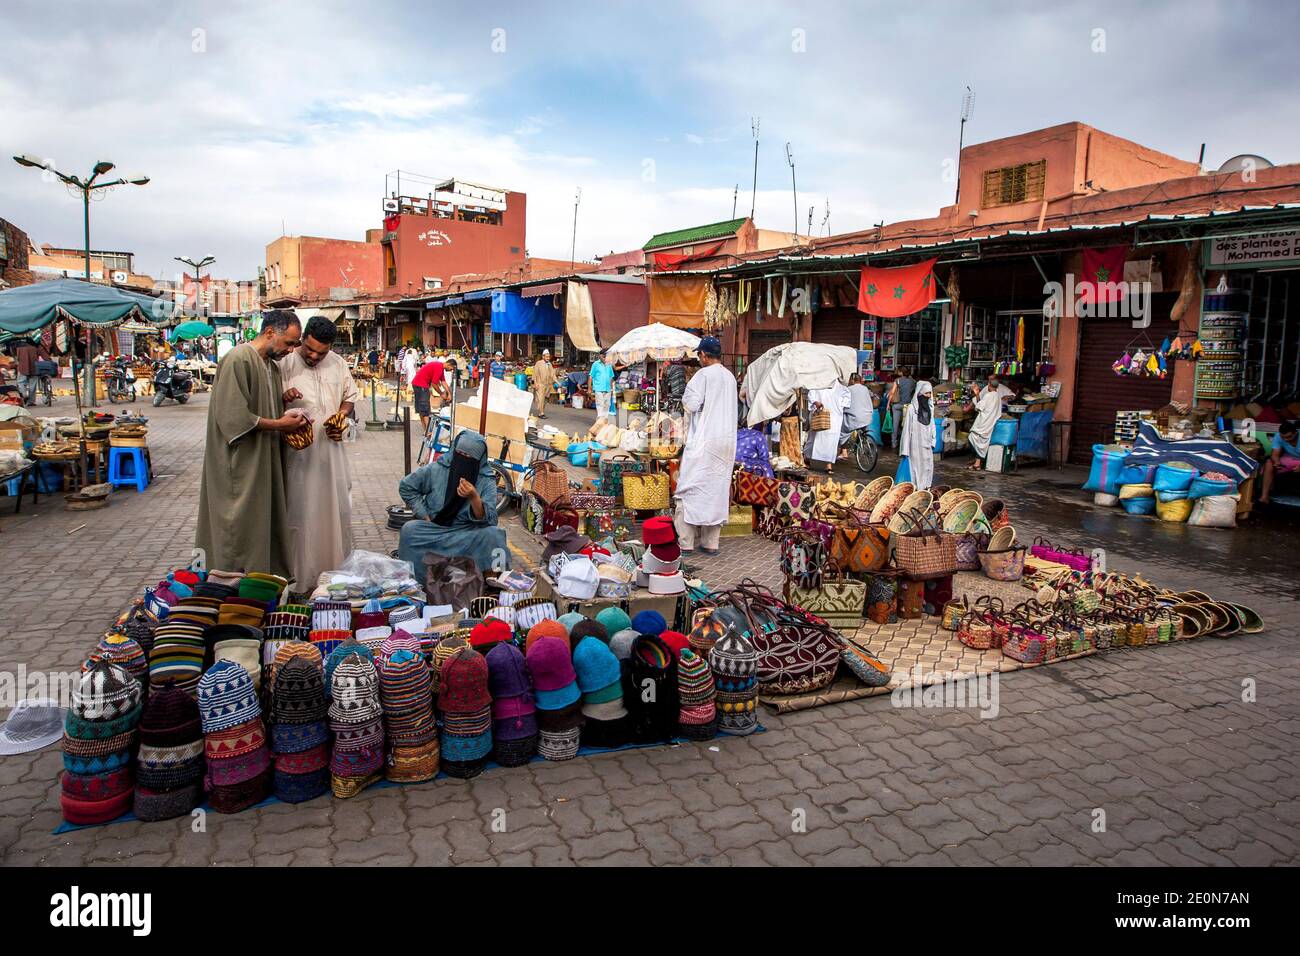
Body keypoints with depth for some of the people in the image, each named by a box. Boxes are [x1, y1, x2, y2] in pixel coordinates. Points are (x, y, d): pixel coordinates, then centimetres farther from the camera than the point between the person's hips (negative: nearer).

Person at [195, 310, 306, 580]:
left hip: (265, 465, 9)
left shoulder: (272, 365, 13)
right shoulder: (238, 360, -15)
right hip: (241, 466, -9)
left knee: (267, 528, 12)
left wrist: (290, 422, 1)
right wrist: (279, 424, -16)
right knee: (241, 533, -1)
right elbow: (234, 416, -21)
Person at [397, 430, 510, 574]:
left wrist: (474, 497, -34)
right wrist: (424, 516, 1)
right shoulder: (437, 470, -4)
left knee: (493, 534, -30)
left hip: (468, 533, -1)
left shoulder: (487, 481, -6)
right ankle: (416, 580, -15)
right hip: (434, 528, 2)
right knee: (409, 530, -27)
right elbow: (406, 487, 10)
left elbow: (488, 519, -15)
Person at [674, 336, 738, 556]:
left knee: (690, 489, 0)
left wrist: (686, 397, 5)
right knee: (717, 490, 10)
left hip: (703, 441, -7)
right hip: (727, 441, 7)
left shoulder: (703, 374, -10)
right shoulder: (730, 377, 12)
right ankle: (711, 543, 13)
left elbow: (691, 403, -15)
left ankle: (685, 542, 1)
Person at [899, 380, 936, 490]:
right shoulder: (911, 408, -10)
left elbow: (932, 426, 16)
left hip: (927, 444, 6)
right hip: (916, 445, -6)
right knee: (916, 466, -2)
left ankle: (926, 488, 16)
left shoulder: (930, 408, 8)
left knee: (928, 467, 7)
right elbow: (907, 428, -10)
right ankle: (917, 489, 3)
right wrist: (905, 449, -11)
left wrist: (933, 442, 9)